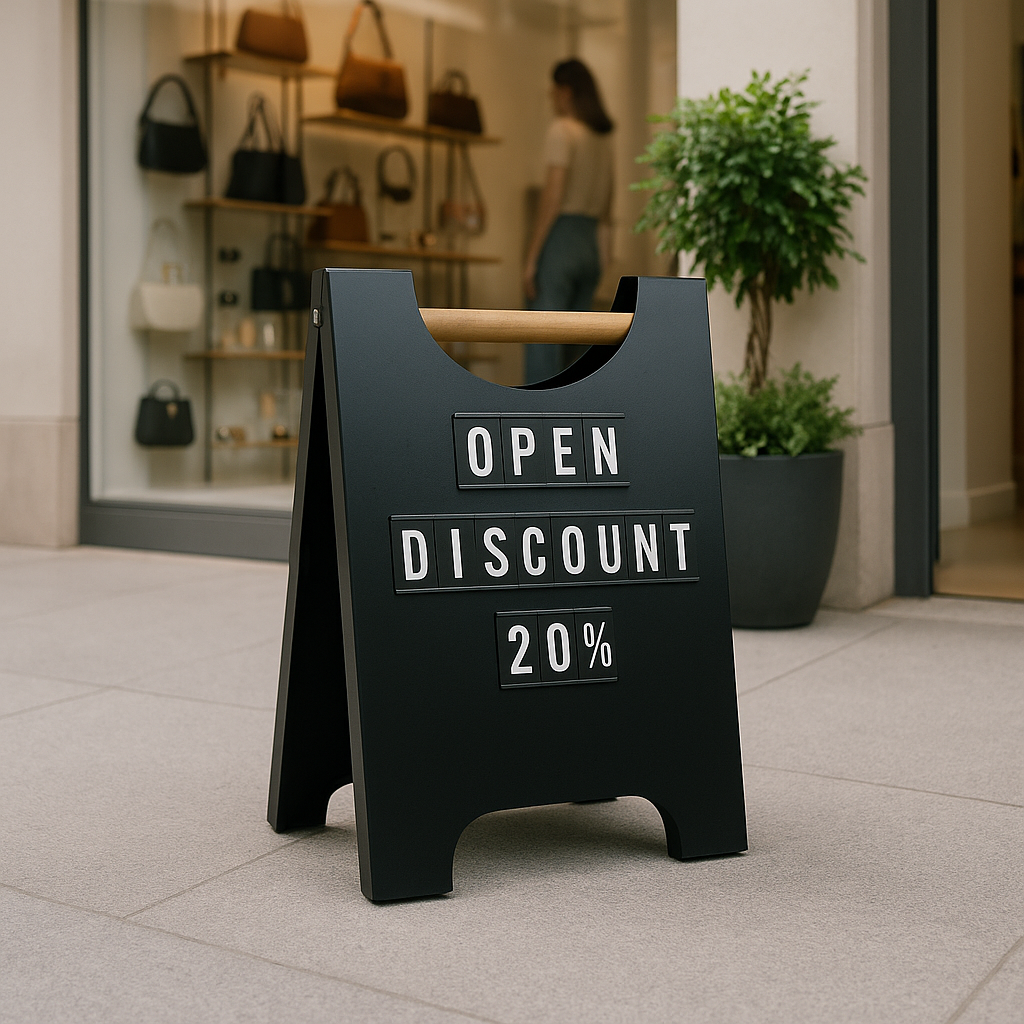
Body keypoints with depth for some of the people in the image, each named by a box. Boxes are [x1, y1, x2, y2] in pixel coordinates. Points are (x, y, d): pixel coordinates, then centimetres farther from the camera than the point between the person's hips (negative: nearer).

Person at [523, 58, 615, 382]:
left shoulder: (562, 130, -6)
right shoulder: (603, 135, 16)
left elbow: (552, 198, -15)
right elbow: (606, 209, 16)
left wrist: (531, 258, -13)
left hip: (560, 237, -8)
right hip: (591, 243, 8)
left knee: (542, 348, -8)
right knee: (572, 351, 10)